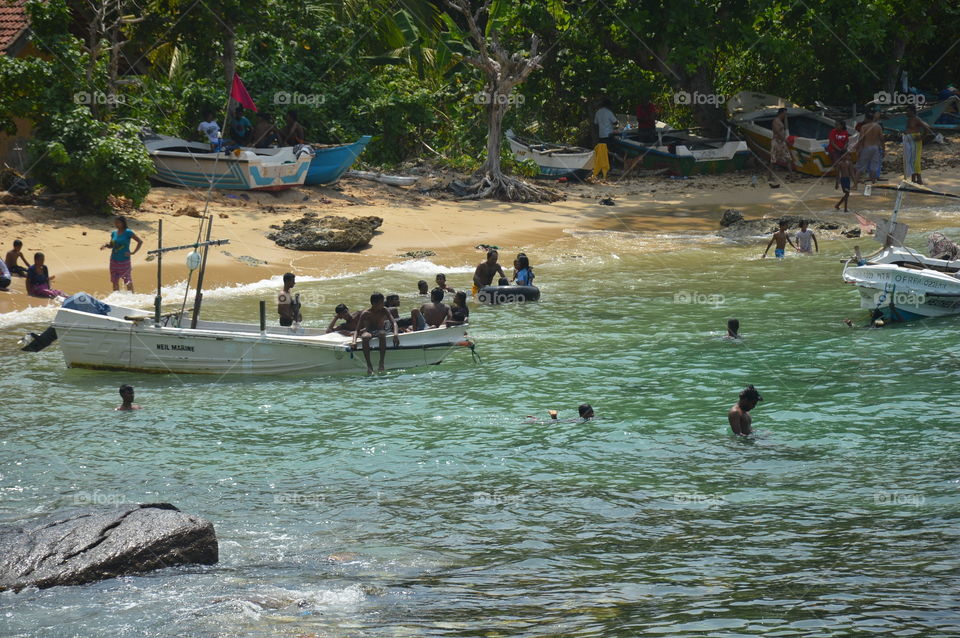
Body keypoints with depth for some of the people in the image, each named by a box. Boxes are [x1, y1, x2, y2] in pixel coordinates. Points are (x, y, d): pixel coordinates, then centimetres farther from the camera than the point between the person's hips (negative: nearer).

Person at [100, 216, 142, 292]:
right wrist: (106, 245, -6)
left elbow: (140, 241, -9)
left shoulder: (128, 233, -10)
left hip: (124, 261, -5)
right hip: (114, 260, 5)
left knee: (128, 282, 2)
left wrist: (133, 252, -13)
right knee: (115, 282, 8)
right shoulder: (114, 233, 4)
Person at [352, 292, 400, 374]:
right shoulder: (365, 314, -5)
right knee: (365, 337, -39)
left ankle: (381, 363, -40)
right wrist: (354, 341, -27)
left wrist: (396, 334, -32)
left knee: (382, 334, -38)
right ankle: (369, 365, -41)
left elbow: (394, 323, -10)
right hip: (368, 332, -1)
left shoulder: (384, 311, 0)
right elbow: (357, 330, -7)